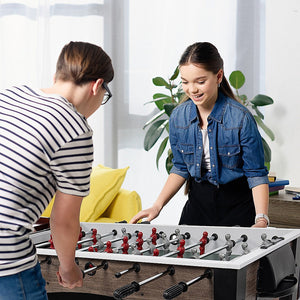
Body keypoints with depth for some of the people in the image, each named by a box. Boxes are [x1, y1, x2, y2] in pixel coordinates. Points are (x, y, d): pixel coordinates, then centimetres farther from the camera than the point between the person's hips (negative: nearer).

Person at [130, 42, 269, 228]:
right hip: (198, 202, 4)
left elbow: (256, 174, -13)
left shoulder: (241, 118, -18)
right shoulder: (178, 116, -4)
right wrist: (157, 206, -2)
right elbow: (181, 168, 9)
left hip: (238, 205, -4)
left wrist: (261, 220, -26)